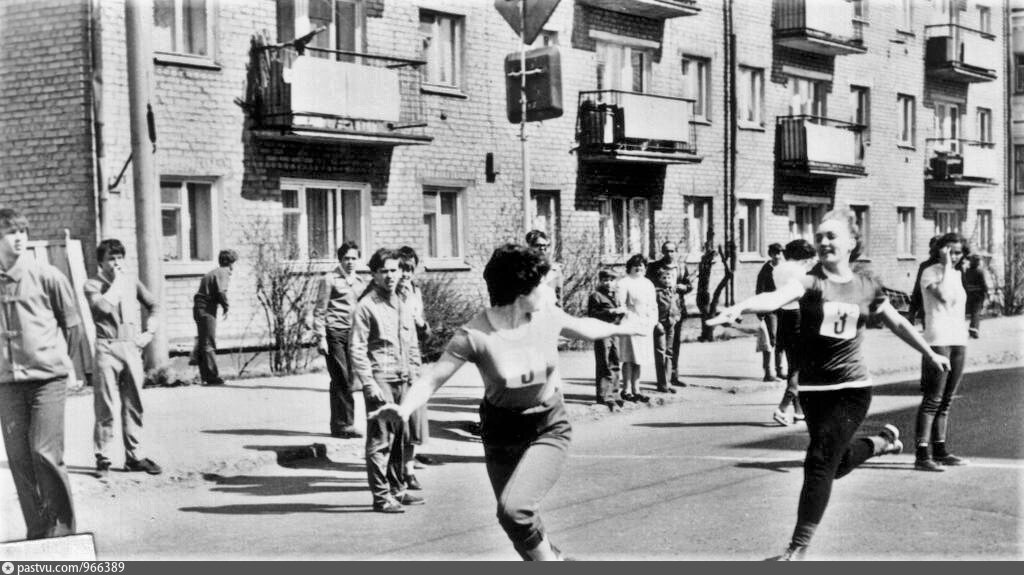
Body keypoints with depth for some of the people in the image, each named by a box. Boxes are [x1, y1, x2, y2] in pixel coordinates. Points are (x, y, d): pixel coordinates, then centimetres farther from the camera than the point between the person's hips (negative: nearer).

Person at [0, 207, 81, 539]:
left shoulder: (46, 276, -2)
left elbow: (73, 325, 6)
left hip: (49, 377, -3)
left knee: (45, 453, -10)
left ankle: (63, 526, 5)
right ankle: (37, 531, 13)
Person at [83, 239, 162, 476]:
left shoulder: (131, 282, 13)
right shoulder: (93, 285, 0)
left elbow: (154, 307, 21)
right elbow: (105, 307, -19)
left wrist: (149, 332, 7)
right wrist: (118, 279, -9)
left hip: (131, 348, 4)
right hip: (107, 349, -4)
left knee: (133, 405, 7)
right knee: (105, 406, -3)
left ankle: (134, 456, 13)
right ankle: (102, 458, 5)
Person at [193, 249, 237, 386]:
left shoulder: (214, 272, 20)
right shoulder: (223, 273, -9)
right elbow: (221, 292, -22)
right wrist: (226, 308, -8)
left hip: (199, 308, 10)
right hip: (206, 310, -10)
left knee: (203, 343, 15)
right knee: (209, 344, -8)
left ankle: (205, 375, 22)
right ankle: (212, 377, -7)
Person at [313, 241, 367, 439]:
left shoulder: (361, 283, 18)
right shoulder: (330, 280, 1)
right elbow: (319, 311, -1)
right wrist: (321, 338, -9)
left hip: (354, 334, 5)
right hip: (335, 333, -5)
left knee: (348, 380, 4)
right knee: (340, 380, -7)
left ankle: (346, 424, 11)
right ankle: (340, 425, -3)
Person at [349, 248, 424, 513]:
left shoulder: (404, 306, 16)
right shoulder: (366, 307, -6)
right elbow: (356, 349, -10)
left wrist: (414, 375, 14)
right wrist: (369, 384, -15)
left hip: (402, 382, 7)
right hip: (380, 381, -7)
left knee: (401, 439, 12)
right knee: (380, 441, -5)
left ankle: (398, 489, 22)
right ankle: (381, 496, -1)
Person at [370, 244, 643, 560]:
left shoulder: (547, 316, -10)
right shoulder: (474, 335, -21)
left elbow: (583, 327, 13)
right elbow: (431, 380, -22)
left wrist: (620, 328, 30)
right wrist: (403, 410, -42)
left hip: (549, 430, -1)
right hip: (502, 435, 1)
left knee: (514, 507, -24)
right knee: (514, 522, 14)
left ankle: (548, 558, 3)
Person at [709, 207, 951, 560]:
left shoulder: (867, 288, -1)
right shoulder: (811, 281, -10)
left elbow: (897, 323, 17)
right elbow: (778, 296, -31)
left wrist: (930, 354, 27)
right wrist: (740, 307, -52)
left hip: (852, 388, -1)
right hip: (814, 389, 1)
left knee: (821, 461, -12)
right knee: (838, 461, 17)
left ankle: (799, 545, -2)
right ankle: (882, 441, 49)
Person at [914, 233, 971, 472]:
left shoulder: (957, 274, 17)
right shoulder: (930, 273, -6)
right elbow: (944, 295, -24)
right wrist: (946, 264, -17)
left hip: (958, 340, 8)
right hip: (938, 341, -8)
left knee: (946, 400, 11)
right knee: (932, 400, -10)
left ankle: (939, 451, 18)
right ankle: (922, 455, -11)